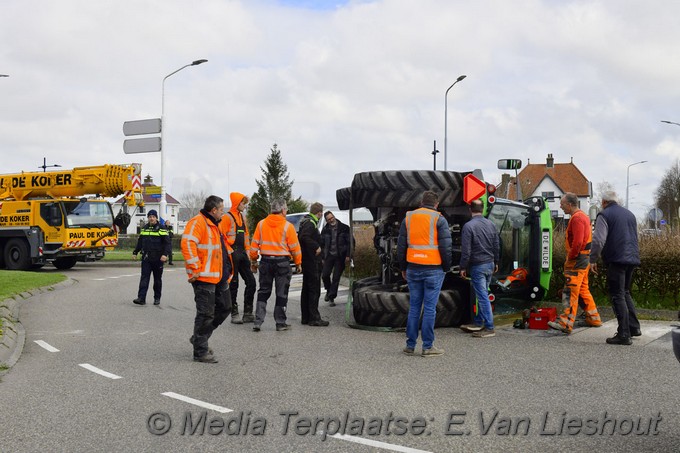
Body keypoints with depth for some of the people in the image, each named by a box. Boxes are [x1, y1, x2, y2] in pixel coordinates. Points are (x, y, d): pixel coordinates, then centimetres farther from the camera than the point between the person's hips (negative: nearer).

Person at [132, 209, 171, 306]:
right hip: (146, 258, 3)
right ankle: (141, 298, -13)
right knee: (144, 277, -6)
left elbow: (167, 243, -8)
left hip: (158, 259, -3)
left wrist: (165, 254, -21)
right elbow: (140, 242, 22)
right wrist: (135, 252, 15)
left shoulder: (162, 229, -3)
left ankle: (157, 298, 17)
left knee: (157, 279, 7)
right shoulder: (144, 229, 12)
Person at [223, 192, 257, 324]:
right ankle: (234, 314, 6)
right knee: (233, 284, -1)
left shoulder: (242, 217, 16)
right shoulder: (228, 217, -8)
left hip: (242, 254, 8)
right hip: (233, 254, -8)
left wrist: (247, 251, 12)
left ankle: (248, 313, 11)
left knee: (250, 281, 4)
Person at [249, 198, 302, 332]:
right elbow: (295, 248, -6)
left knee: (263, 292, 12)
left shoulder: (261, 224, 1)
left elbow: (254, 244, 4)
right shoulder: (288, 226, -10)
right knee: (282, 294, 7)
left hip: (266, 261, 3)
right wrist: (298, 263, 7)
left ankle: (258, 322, 6)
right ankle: (281, 323, 12)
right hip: (282, 263, -3)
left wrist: (253, 261, 14)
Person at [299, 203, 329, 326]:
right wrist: (316, 247, -22)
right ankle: (314, 318, -5)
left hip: (307, 261, 10)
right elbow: (304, 237, -29)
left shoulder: (306, 222, 15)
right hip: (312, 261, -10)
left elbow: (301, 236, 20)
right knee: (314, 289, -6)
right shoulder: (311, 223, -15)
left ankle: (306, 317, 19)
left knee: (306, 289, 13)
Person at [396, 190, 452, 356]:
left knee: (414, 307, 10)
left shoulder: (408, 218, 9)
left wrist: (403, 268, 18)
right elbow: (445, 247, -8)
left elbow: (401, 245, 11)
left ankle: (410, 345, 12)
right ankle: (428, 347, 2)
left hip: (413, 268, 4)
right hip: (433, 269, -4)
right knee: (430, 308, -1)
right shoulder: (439, 219, -4)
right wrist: (446, 268, 4)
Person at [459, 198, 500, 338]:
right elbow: (497, 246, 13)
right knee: (482, 294, 16)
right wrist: (495, 262, 24)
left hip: (477, 266, -7)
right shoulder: (491, 224, 6)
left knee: (483, 296, -5)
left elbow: (466, 250, -16)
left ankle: (489, 328, -4)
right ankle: (478, 322, 25)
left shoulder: (469, 226, -15)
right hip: (490, 264, 7)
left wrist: (463, 267, -7)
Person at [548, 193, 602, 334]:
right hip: (583, 259, 11)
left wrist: (570, 257, -14)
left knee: (570, 292, -13)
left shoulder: (577, 218, -15)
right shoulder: (583, 216, 18)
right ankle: (593, 318, 25)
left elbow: (577, 242, -24)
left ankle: (566, 323, -16)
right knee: (583, 290, 18)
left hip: (577, 259, -11)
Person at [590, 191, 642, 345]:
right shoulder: (630, 214, 19)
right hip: (632, 259, 7)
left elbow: (599, 240, -15)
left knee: (618, 296, -5)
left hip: (616, 260, -7)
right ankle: (634, 327, 21)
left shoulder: (604, 215, -5)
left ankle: (624, 334, -8)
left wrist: (593, 260, -8)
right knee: (625, 293, 21)